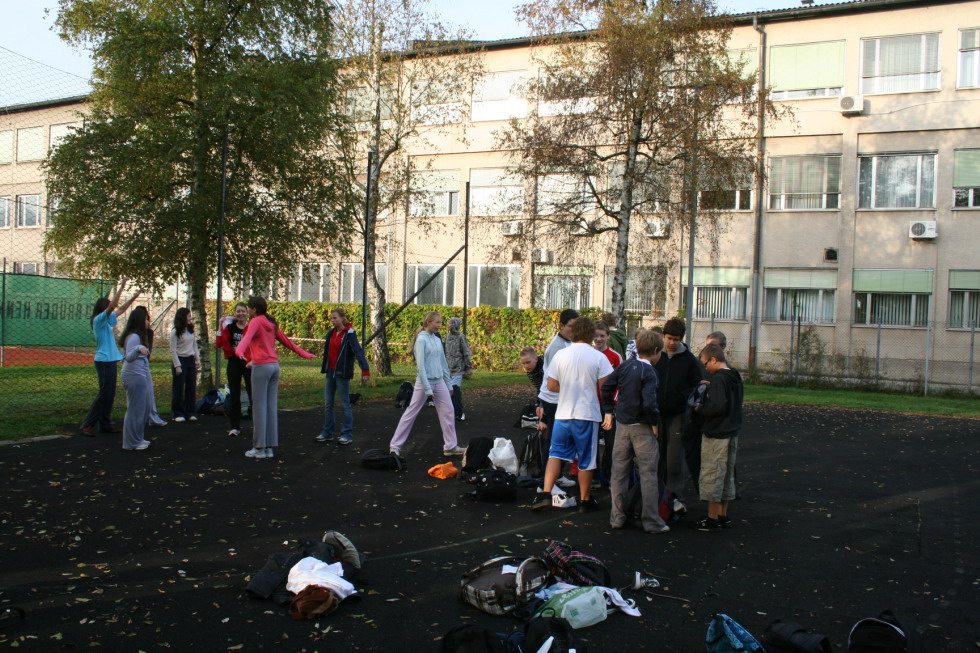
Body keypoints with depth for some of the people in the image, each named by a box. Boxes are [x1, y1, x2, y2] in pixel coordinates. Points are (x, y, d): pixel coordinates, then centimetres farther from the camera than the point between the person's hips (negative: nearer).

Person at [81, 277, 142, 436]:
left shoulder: (107, 320, 13)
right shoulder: (99, 319, -11)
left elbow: (121, 309, 25)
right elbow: (112, 306, -24)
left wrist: (134, 296, 20)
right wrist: (122, 286, -23)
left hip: (111, 361, 9)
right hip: (104, 361, -9)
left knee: (110, 394, 11)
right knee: (104, 393, -7)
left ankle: (105, 424, 16)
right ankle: (88, 425, -3)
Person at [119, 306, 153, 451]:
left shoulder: (137, 336, 14)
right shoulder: (134, 337, -17)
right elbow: (129, 357, -29)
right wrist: (138, 349, -47)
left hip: (140, 375, 11)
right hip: (135, 376, -11)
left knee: (145, 407, 15)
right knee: (135, 409, -4)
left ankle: (138, 438, 25)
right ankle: (131, 443, 4)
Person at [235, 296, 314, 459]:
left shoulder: (256, 321, -4)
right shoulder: (271, 323, 18)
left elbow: (247, 337, -24)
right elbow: (286, 340, 23)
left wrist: (239, 351, -42)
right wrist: (304, 354, 32)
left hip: (261, 366, -7)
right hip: (274, 366, 7)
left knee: (259, 407, -4)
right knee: (271, 407, 7)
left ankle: (259, 448, -2)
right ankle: (270, 448, 10)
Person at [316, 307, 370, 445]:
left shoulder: (349, 334, -13)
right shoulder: (331, 333, 7)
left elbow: (358, 352, -21)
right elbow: (327, 350, 13)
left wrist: (365, 370, -30)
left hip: (342, 373, -7)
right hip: (329, 372, 7)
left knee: (345, 404, 1)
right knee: (327, 404, 11)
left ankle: (347, 434, 8)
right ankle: (327, 433, 20)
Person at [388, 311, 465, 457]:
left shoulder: (437, 340, 8)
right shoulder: (421, 339, -12)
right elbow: (421, 365, -16)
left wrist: (448, 384, 16)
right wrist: (427, 389, -18)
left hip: (439, 382, 7)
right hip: (424, 382, -7)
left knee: (447, 412, 5)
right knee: (411, 413, 1)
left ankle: (451, 446, 13)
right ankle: (395, 445, 10)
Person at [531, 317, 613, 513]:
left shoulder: (560, 355, -2)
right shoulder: (598, 357, -8)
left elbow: (551, 386, 0)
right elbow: (605, 388, -9)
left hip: (563, 414, 2)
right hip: (587, 414, -2)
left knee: (556, 453, 11)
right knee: (586, 460, 9)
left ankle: (545, 493, -1)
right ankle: (585, 500, 20)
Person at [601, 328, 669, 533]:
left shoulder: (625, 366, 3)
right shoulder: (649, 373, -16)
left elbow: (606, 387, 7)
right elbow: (649, 403, -27)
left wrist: (608, 412, 14)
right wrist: (655, 423, -12)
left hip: (622, 425, 6)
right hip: (642, 427, -6)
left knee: (619, 472, 12)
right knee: (648, 474, 3)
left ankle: (617, 517, 18)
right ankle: (651, 522, 8)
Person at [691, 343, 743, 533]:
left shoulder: (718, 379, -18)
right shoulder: (735, 377, 10)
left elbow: (717, 406, -29)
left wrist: (700, 408, -12)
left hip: (716, 435, -9)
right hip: (732, 433, 9)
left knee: (711, 476, 0)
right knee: (727, 475, 16)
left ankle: (712, 520, 6)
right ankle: (723, 516, 25)